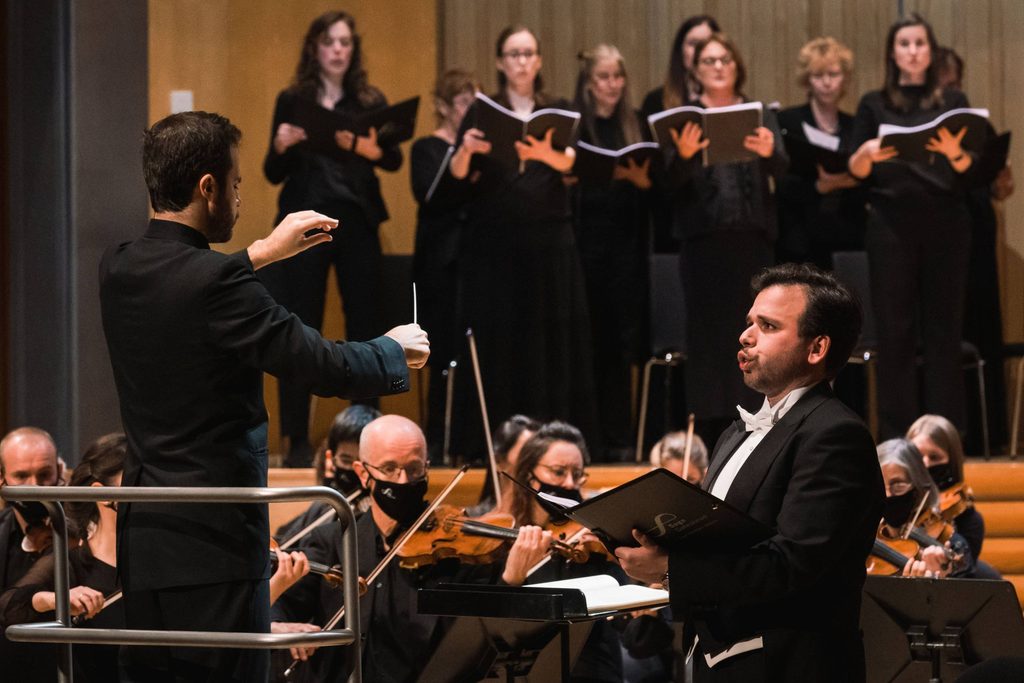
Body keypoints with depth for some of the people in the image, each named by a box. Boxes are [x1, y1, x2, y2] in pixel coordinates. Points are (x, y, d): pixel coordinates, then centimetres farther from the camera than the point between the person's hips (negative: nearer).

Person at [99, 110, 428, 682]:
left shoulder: (118, 270, 4)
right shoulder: (219, 284, -19)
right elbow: (328, 368, -15)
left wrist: (265, 253, 30)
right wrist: (396, 350, 4)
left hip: (142, 535, 8)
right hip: (214, 543, -8)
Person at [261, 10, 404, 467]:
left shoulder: (371, 102, 9)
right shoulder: (292, 101, 6)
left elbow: (394, 159, -6)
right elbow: (274, 174, 5)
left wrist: (365, 148, -26)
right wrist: (281, 146, -16)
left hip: (357, 223, 1)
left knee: (365, 325, 0)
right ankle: (297, 439, -1)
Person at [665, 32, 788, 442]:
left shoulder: (760, 115, 11)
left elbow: (782, 169, -4)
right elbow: (673, 182, -3)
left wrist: (769, 152, -27)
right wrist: (684, 155, -26)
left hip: (752, 237, 1)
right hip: (703, 238, -1)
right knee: (708, 332, -2)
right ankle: (708, 430, 0)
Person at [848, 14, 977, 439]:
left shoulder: (953, 103, 10)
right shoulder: (874, 105, 11)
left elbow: (970, 170, 1)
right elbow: (855, 173, 5)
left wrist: (955, 151, -20)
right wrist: (866, 153, -17)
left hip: (945, 226, 0)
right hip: (891, 226, 0)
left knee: (943, 326, -1)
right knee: (894, 328, -2)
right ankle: (895, 436, -1)